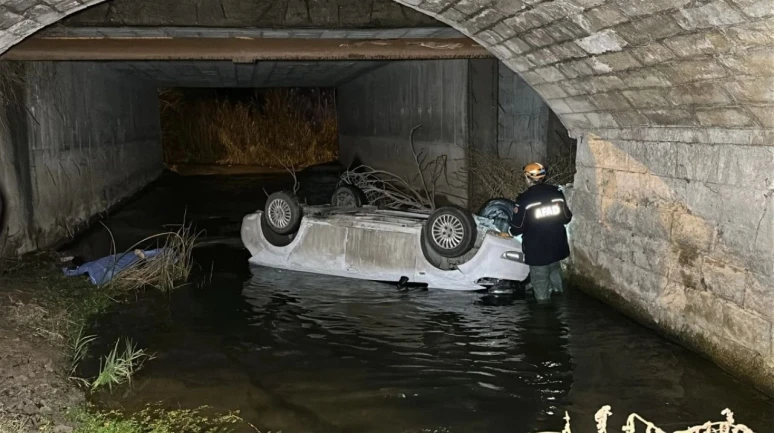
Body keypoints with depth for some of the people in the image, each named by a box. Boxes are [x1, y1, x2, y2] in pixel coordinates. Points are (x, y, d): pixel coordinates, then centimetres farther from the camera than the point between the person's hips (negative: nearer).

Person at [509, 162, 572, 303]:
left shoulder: (524, 199, -19)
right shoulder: (557, 192, -6)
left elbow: (516, 229, -14)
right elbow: (567, 218, 5)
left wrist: (513, 230, 9)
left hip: (537, 250, -5)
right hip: (557, 246, 5)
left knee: (540, 281, 11)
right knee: (555, 271, 28)